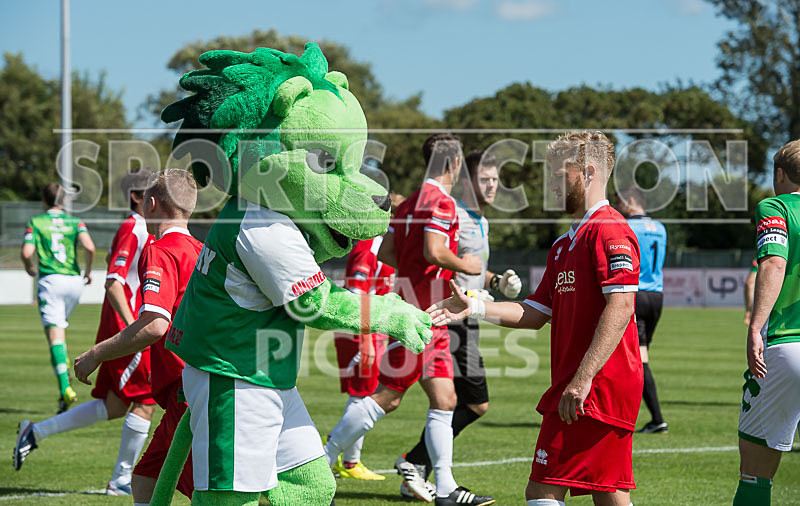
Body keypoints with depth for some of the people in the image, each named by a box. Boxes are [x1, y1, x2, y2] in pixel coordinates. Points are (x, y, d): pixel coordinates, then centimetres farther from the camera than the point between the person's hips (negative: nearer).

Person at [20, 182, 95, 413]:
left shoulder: (35, 223, 4)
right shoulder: (75, 222, 8)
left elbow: (27, 252, -7)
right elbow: (89, 247, -8)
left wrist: (30, 269, 14)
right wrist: (88, 271, 8)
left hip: (49, 280, -3)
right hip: (73, 280, 3)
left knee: (55, 335, -9)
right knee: (60, 327, 29)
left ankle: (65, 387, -22)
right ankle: (63, 365, 16)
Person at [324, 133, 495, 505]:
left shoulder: (411, 202, 15)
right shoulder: (441, 202, -11)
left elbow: (385, 252, 16)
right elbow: (433, 251, -23)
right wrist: (463, 265, -7)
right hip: (422, 314, -10)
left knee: (444, 400, 6)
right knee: (386, 396, -6)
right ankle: (324, 460, 1)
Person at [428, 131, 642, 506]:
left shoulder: (608, 230, -10)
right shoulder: (565, 243, 23)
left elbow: (620, 306, -21)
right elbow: (536, 313, 23)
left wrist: (583, 379, -25)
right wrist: (474, 308, 10)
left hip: (599, 389, -10)